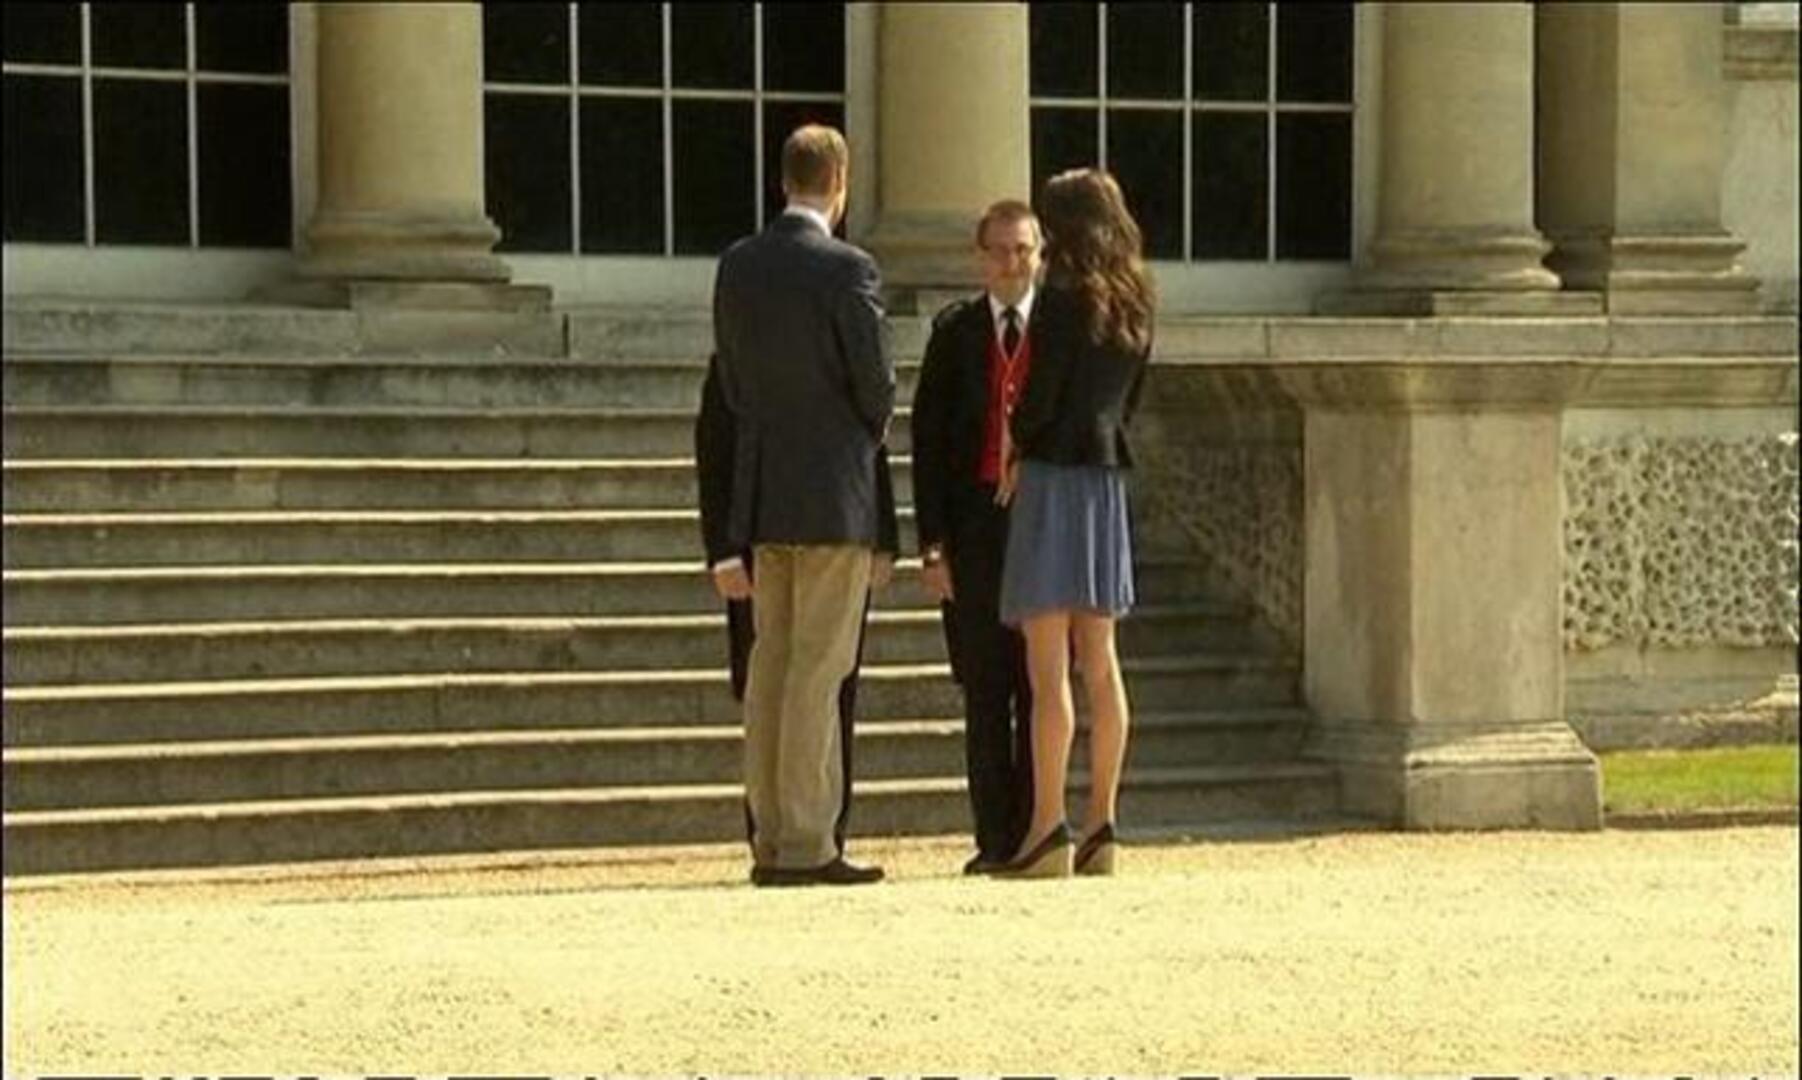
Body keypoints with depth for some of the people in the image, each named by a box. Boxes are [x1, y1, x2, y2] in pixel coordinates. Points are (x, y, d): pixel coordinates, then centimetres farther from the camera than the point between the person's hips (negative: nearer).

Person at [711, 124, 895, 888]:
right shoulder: (847, 271, -12)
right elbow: (876, 385, -9)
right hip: (833, 493, -6)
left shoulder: (737, 266, 7)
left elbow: (731, 380, 11)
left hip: (762, 490, 6)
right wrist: (872, 430, 12)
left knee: (771, 665, 10)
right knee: (818, 668, -6)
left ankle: (771, 838, 11)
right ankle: (805, 844, -7)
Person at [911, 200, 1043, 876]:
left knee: (1039, 688, 2)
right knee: (984, 692, 3)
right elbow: (928, 440, 4)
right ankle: (994, 839, 6)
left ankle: (1035, 830, 7)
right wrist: (932, 543, -4)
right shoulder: (954, 332, 7)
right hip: (974, 532, 0)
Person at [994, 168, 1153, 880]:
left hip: (1055, 475, -7)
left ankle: (1048, 827, -11)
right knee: (1099, 663, 9)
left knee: (1048, 667, -7)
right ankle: (1101, 826, 10)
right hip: (1107, 476, 7)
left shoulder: (1065, 299, -11)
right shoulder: (1133, 302, 11)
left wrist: (1016, 449, 5)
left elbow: (1041, 395, -14)